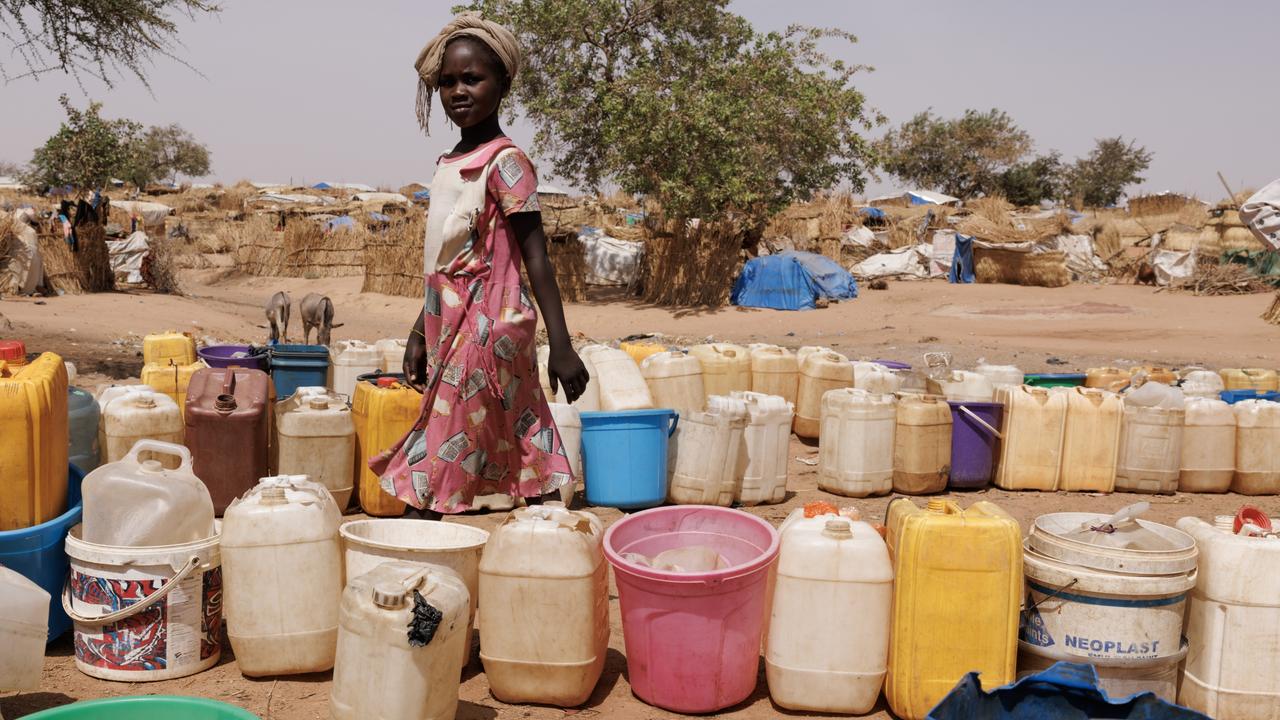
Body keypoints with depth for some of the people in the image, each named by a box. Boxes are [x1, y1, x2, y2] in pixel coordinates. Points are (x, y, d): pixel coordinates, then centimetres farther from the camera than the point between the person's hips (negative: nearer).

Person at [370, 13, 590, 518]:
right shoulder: (449, 164, 14)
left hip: (485, 330, -8)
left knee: (433, 463, -6)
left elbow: (535, 257, -14)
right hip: (451, 330, 8)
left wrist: (560, 345, -17)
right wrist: (420, 335, 23)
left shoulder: (505, 161, -10)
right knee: (525, 454, 9)